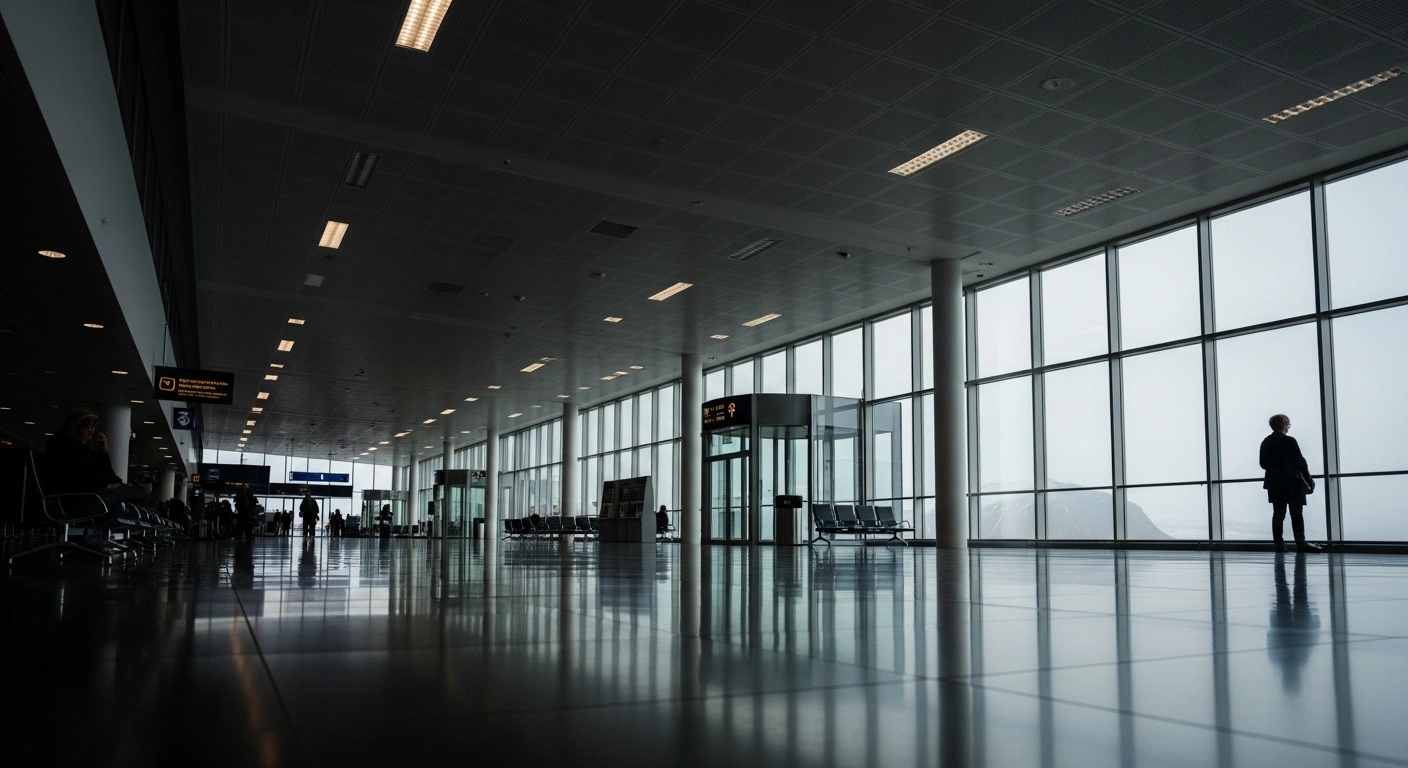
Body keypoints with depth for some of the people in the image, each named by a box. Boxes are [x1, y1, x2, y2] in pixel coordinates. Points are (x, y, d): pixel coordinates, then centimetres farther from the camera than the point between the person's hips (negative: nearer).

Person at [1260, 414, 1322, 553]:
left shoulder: (1265, 442, 6)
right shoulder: (1289, 441, -11)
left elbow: (1263, 464, 7)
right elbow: (1300, 462, -11)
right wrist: (1308, 480, -5)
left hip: (1275, 484, 5)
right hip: (1292, 483, -5)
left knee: (1278, 513, 6)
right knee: (1296, 514, -3)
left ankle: (1279, 543, 5)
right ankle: (1301, 543, -6)